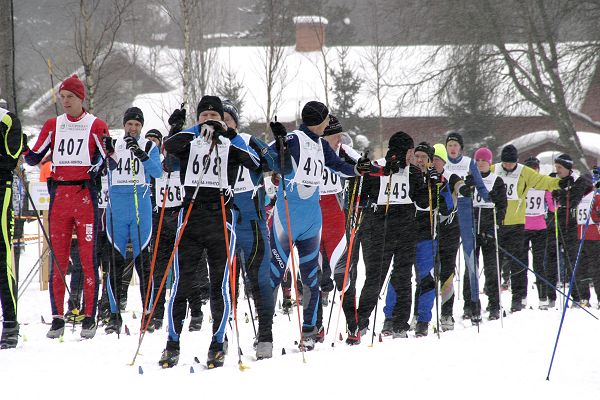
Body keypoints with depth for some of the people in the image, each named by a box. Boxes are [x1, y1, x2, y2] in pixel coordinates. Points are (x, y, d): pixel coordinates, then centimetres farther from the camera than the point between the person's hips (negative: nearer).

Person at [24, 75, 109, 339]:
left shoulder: (96, 126, 4)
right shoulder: (53, 125, 13)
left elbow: (105, 158, 1)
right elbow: (35, 156, 10)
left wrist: (97, 168, -19)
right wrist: (21, 152, -9)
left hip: (85, 194, -3)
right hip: (59, 195, 3)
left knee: (88, 257, -4)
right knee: (58, 257, 1)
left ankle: (89, 317, -1)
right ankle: (57, 318, 3)